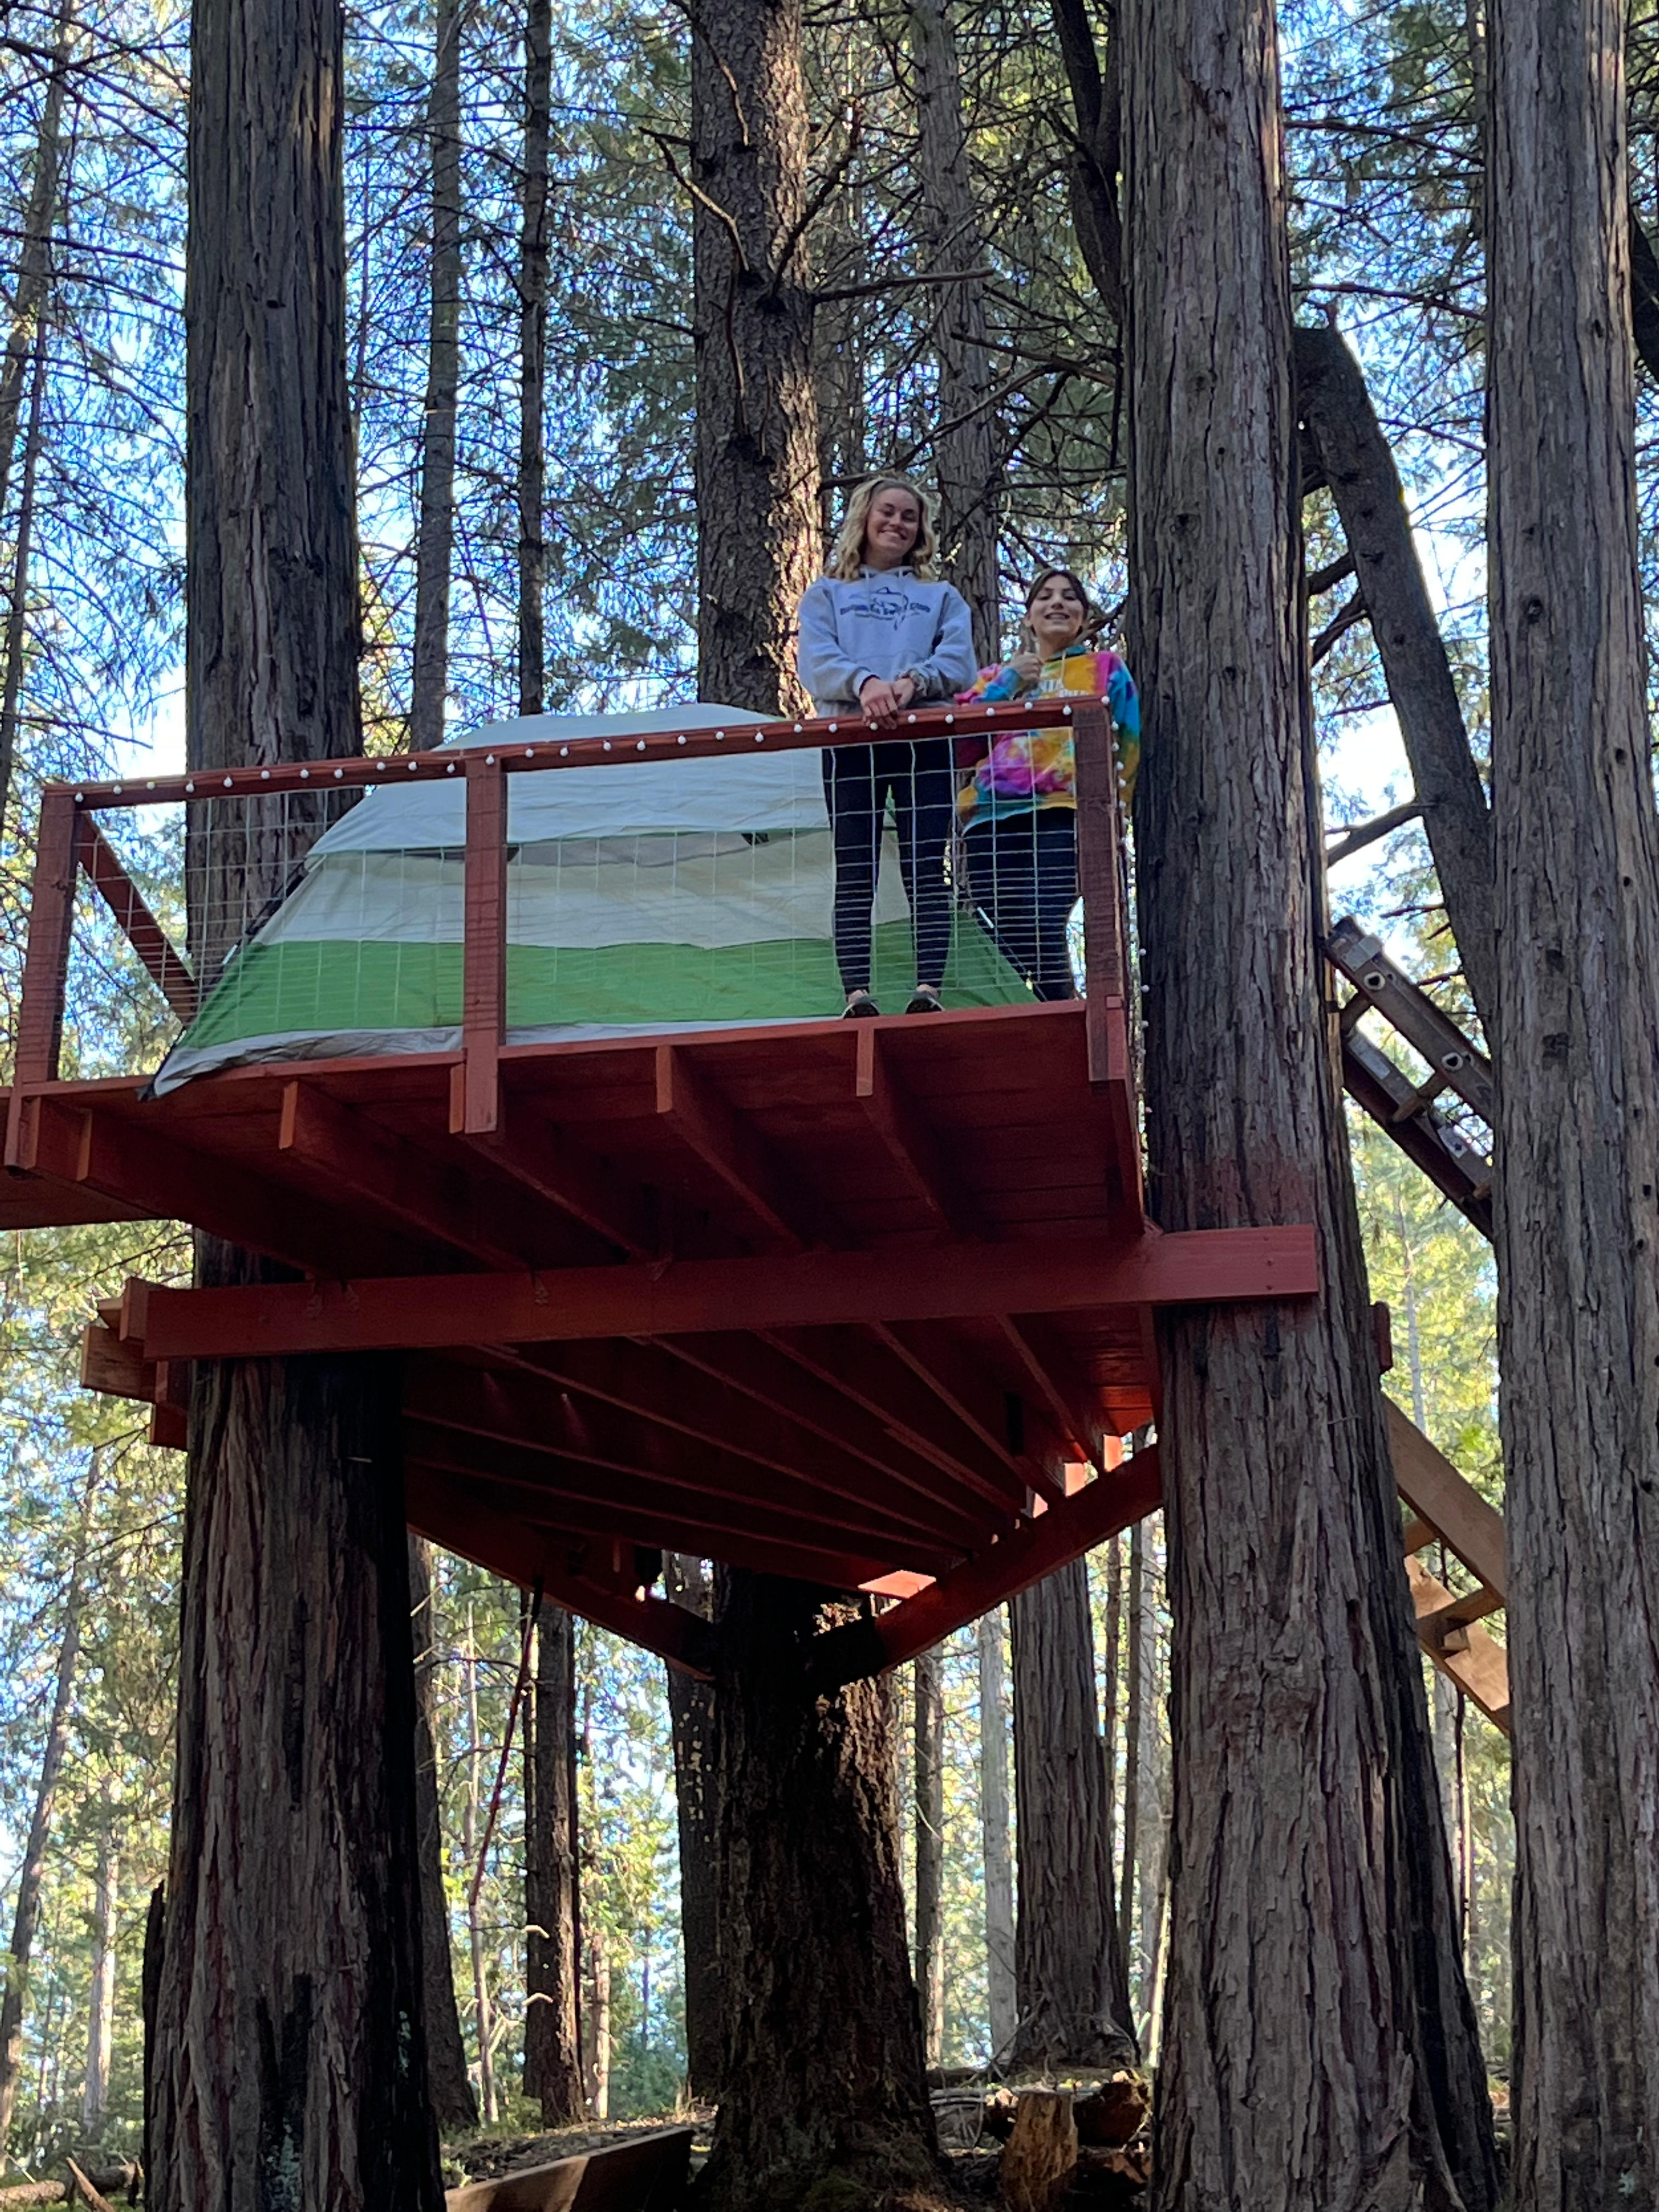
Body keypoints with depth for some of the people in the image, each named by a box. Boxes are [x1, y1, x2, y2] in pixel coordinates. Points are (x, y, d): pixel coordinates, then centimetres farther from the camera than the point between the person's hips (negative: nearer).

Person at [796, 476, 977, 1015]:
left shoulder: (941, 597, 25)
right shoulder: (826, 594, 22)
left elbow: (958, 662, 6)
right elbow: (815, 662, 3)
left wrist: (914, 680, -16)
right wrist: (864, 682, -18)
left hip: (924, 739, 1)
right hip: (850, 739, 0)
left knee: (925, 868, -10)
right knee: (854, 871, -9)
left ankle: (928, 990, -19)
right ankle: (857, 995, -16)